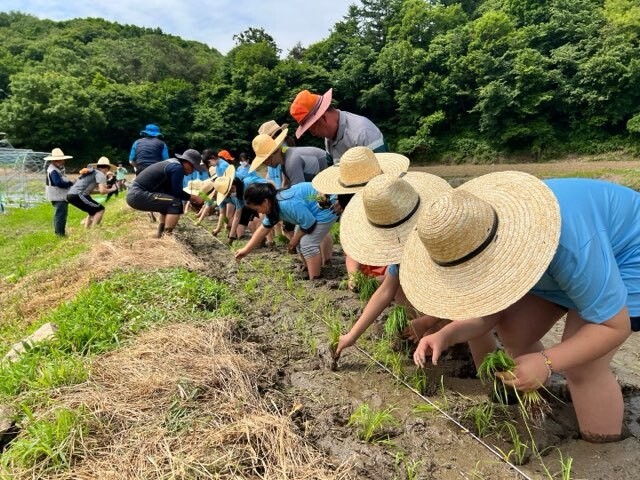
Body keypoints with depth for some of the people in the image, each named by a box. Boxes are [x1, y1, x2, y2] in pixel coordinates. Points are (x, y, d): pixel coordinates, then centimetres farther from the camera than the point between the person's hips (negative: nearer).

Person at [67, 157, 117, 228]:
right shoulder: (101, 174, -1)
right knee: (100, 209, -1)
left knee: (93, 211, 22)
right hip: (78, 195, -9)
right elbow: (102, 191, -13)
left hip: (70, 195, 9)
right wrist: (112, 189, 5)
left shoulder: (91, 172, 25)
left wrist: (105, 187, 26)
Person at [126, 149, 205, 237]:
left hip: (135, 192, 11)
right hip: (138, 195, -11)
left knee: (168, 202, 24)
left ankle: (161, 233, 27)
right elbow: (177, 192, -11)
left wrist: (190, 197, 16)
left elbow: (172, 191, 20)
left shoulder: (172, 163, 17)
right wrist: (193, 198, 2)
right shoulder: (177, 167, -13)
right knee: (175, 203, -14)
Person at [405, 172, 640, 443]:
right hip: (562, 258, 7)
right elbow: (494, 307, -13)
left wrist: (546, 362, -38)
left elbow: (615, 325, -30)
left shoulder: (572, 247, -44)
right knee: (513, 331, 1)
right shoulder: (477, 234, -23)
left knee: (582, 367, -14)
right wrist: (447, 335, -30)